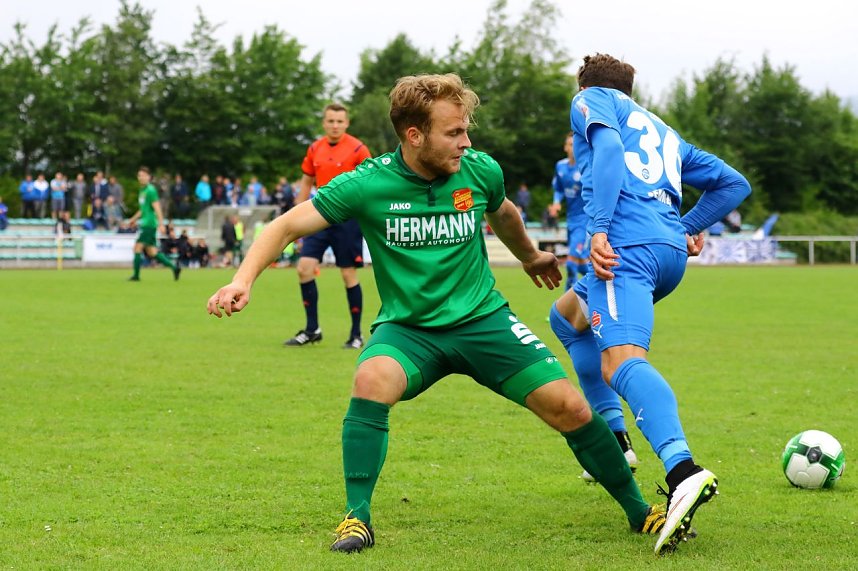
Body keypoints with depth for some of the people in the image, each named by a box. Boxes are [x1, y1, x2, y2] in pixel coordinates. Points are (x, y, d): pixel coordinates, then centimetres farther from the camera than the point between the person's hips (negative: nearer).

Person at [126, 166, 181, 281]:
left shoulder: (150, 190, -11)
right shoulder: (142, 190, 16)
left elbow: (157, 208, -17)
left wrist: (161, 224, -21)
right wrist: (134, 219, 29)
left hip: (149, 224, -9)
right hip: (145, 224, 9)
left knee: (137, 248, -8)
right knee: (151, 251, 9)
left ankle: (136, 275, -2)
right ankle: (174, 267, 13)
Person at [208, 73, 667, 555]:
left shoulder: (481, 171, -7)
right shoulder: (368, 184, -16)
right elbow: (287, 226, -12)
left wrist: (531, 256, 37)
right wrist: (244, 279, -28)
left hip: (484, 319, 2)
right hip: (407, 328, -2)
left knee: (569, 407, -9)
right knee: (372, 380, -35)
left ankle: (638, 511, 13)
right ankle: (357, 519, -21)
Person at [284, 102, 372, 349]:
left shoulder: (357, 149, -7)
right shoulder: (315, 149, 8)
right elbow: (306, 182, 18)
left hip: (348, 218, -5)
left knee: (349, 274, -1)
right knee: (304, 268, -5)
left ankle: (356, 335, 10)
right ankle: (312, 330, 6)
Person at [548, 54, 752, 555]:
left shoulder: (592, 99, 16)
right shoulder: (664, 132, 35)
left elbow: (608, 146, -8)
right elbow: (734, 183, 33)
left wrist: (599, 228, -16)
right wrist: (690, 228, 30)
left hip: (627, 244, -8)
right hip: (671, 254, 8)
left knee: (621, 360, -26)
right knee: (567, 316, 30)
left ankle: (684, 471, -52)